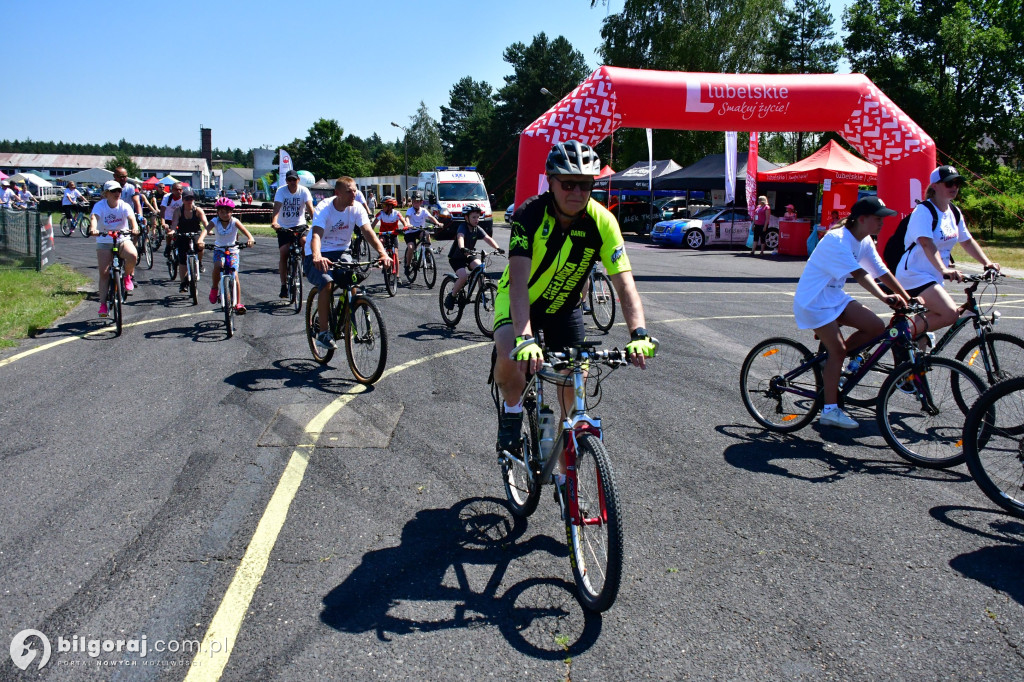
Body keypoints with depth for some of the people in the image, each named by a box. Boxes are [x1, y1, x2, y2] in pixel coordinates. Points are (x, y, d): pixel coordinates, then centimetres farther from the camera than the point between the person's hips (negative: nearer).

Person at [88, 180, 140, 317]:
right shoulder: (100, 206, -9)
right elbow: (94, 217, -27)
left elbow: (131, 217, -25)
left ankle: (128, 276, -1)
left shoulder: (124, 206, -6)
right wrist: (93, 229, -50)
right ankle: (103, 304, -2)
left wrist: (135, 227, -48)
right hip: (104, 241, 0)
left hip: (122, 239, 0)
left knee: (132, 255, -33)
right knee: (104, 272, -9)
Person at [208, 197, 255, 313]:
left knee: (235, 275, -12)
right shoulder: (215, 221, -9)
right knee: (218, 266, -30)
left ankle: (238, 303, -3)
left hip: (233, 250, 0)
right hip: (219, 249, 0)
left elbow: (244, 230, -28)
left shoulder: (234, 221, -12)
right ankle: (214, 288, -2)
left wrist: (250, 238, -50)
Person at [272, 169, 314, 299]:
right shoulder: (281, 191, -10)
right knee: (283, 254, -6)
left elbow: (309, 207, -21)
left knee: (305, 241, -31)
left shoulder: (304, 191, -9)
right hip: (283, 226, 0)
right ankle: (283, 285, 3)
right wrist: (274, 221, -43)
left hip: (299, 225, 0)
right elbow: (277, 207, -23)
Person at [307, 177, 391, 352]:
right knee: (327, 283, -30)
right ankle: (323, 332, -16)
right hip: (319, 255, -4)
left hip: (341, 252, 4)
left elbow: (368, 232, -21)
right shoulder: (324, 208, -21)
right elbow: (316, 235, -35)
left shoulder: (356, 208, -10)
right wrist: (317, 256, -56)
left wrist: (383, 253, -38)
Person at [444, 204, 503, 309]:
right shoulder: (463, 227, -21)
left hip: (469, 255, 5)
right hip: (456, 258, -5)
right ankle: (451, 296, -4)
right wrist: (462, 248, -63)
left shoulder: (477, 229, -4)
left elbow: (488, 238, -16)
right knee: (463, 276, -26)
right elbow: (460, 237, -41)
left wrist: (497, 248, -34)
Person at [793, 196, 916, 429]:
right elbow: (859, 274, -32)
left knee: (876, 326, -5)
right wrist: (884, 297, -38)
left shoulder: (864, 241, 5)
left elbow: (882, 272, 3)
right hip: (814, 300, -9)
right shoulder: (837, 240, -23)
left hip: (835, 296, 9)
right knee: (838, 350, -12)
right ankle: (830, 411, -4)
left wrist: (907, 298, -7)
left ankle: (831, 360, 12)